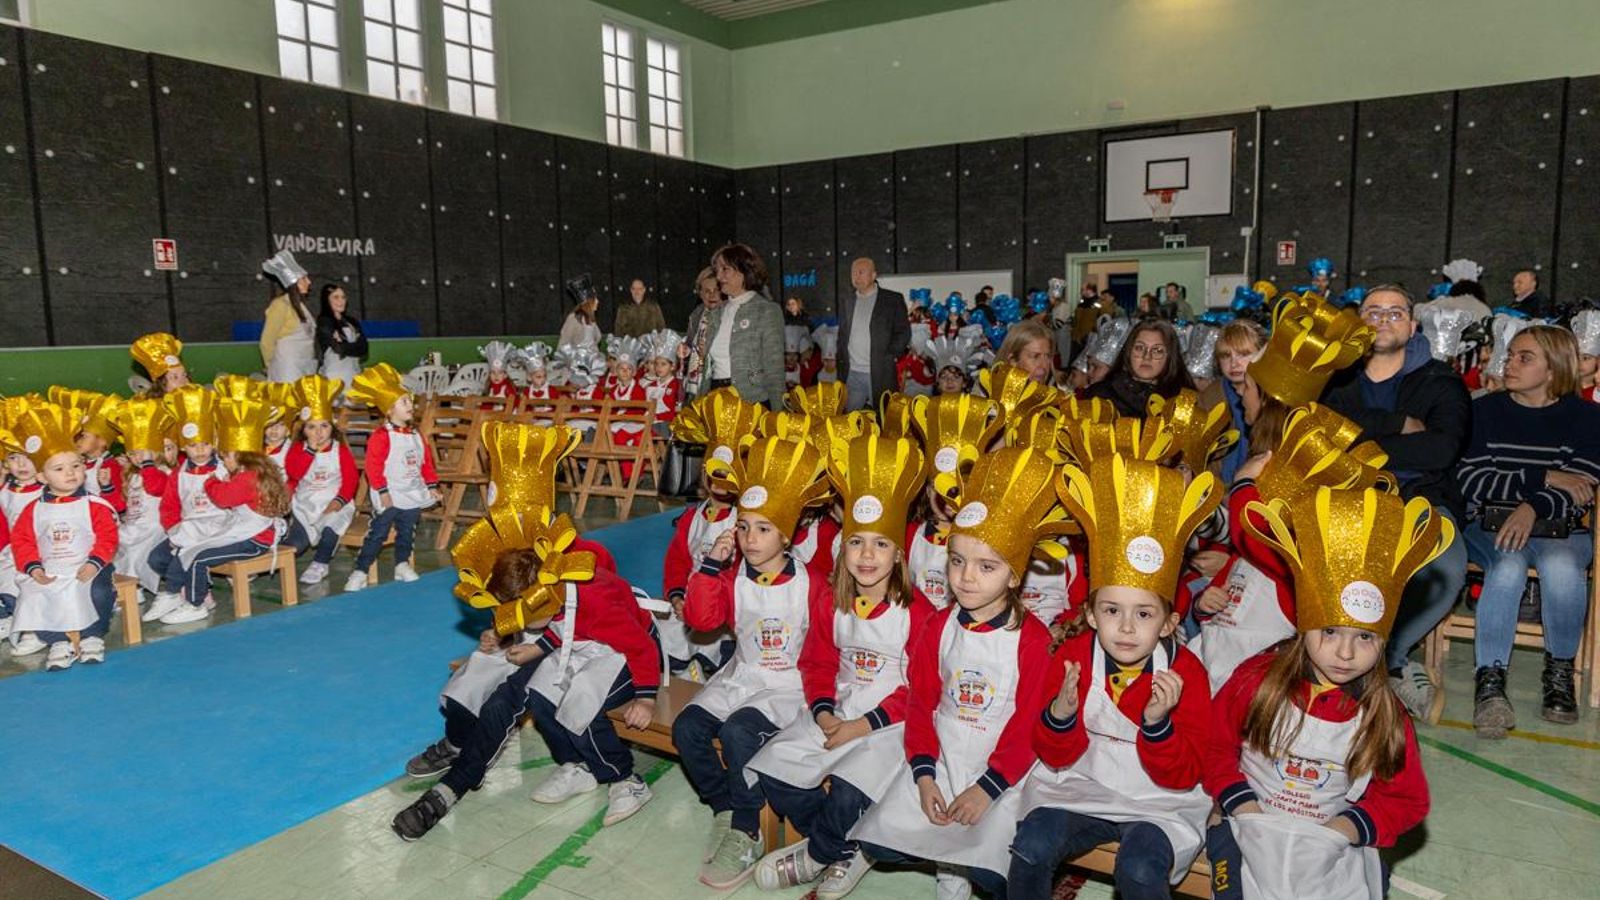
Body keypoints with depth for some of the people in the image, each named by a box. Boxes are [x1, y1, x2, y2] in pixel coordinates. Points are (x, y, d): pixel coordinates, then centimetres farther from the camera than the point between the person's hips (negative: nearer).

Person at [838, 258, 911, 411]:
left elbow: (904, 332, -1)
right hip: (852, 374, 4)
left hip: (881, 374, -4)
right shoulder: (848, 302, 15)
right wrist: (842, 363, 9)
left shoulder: (893, 299, 2)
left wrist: (891, 357, -10)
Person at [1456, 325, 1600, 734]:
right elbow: (1467, 481, -5)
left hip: (1559, 531, 0)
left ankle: (1560, 670, -10)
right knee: (1509, 565, -33)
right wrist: (1544, 478, -12)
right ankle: (1490, 680, -32)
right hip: (1489, 525, 0)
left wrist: (1533, 508, -25)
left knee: (1560, 567, -33)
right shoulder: (1486, 410, 7)